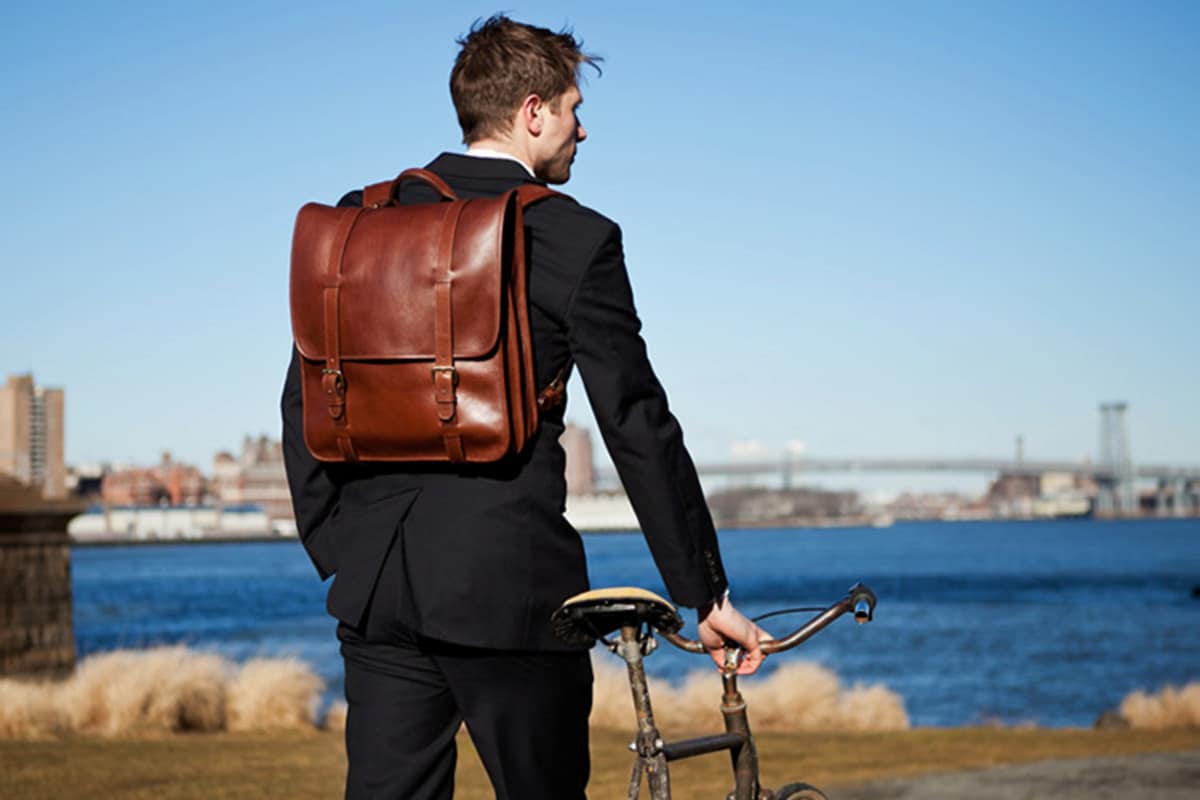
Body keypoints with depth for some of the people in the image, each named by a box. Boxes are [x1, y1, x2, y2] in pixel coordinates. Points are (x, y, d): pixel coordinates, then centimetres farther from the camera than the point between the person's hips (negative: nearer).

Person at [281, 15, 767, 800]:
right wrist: (706, 596, 1)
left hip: (375, 582, 5)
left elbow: (306, 400, 9)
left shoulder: (362, 219, 8)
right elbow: (639, 428, -5)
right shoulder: (577, 239, -5)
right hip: (509, 581, -4)